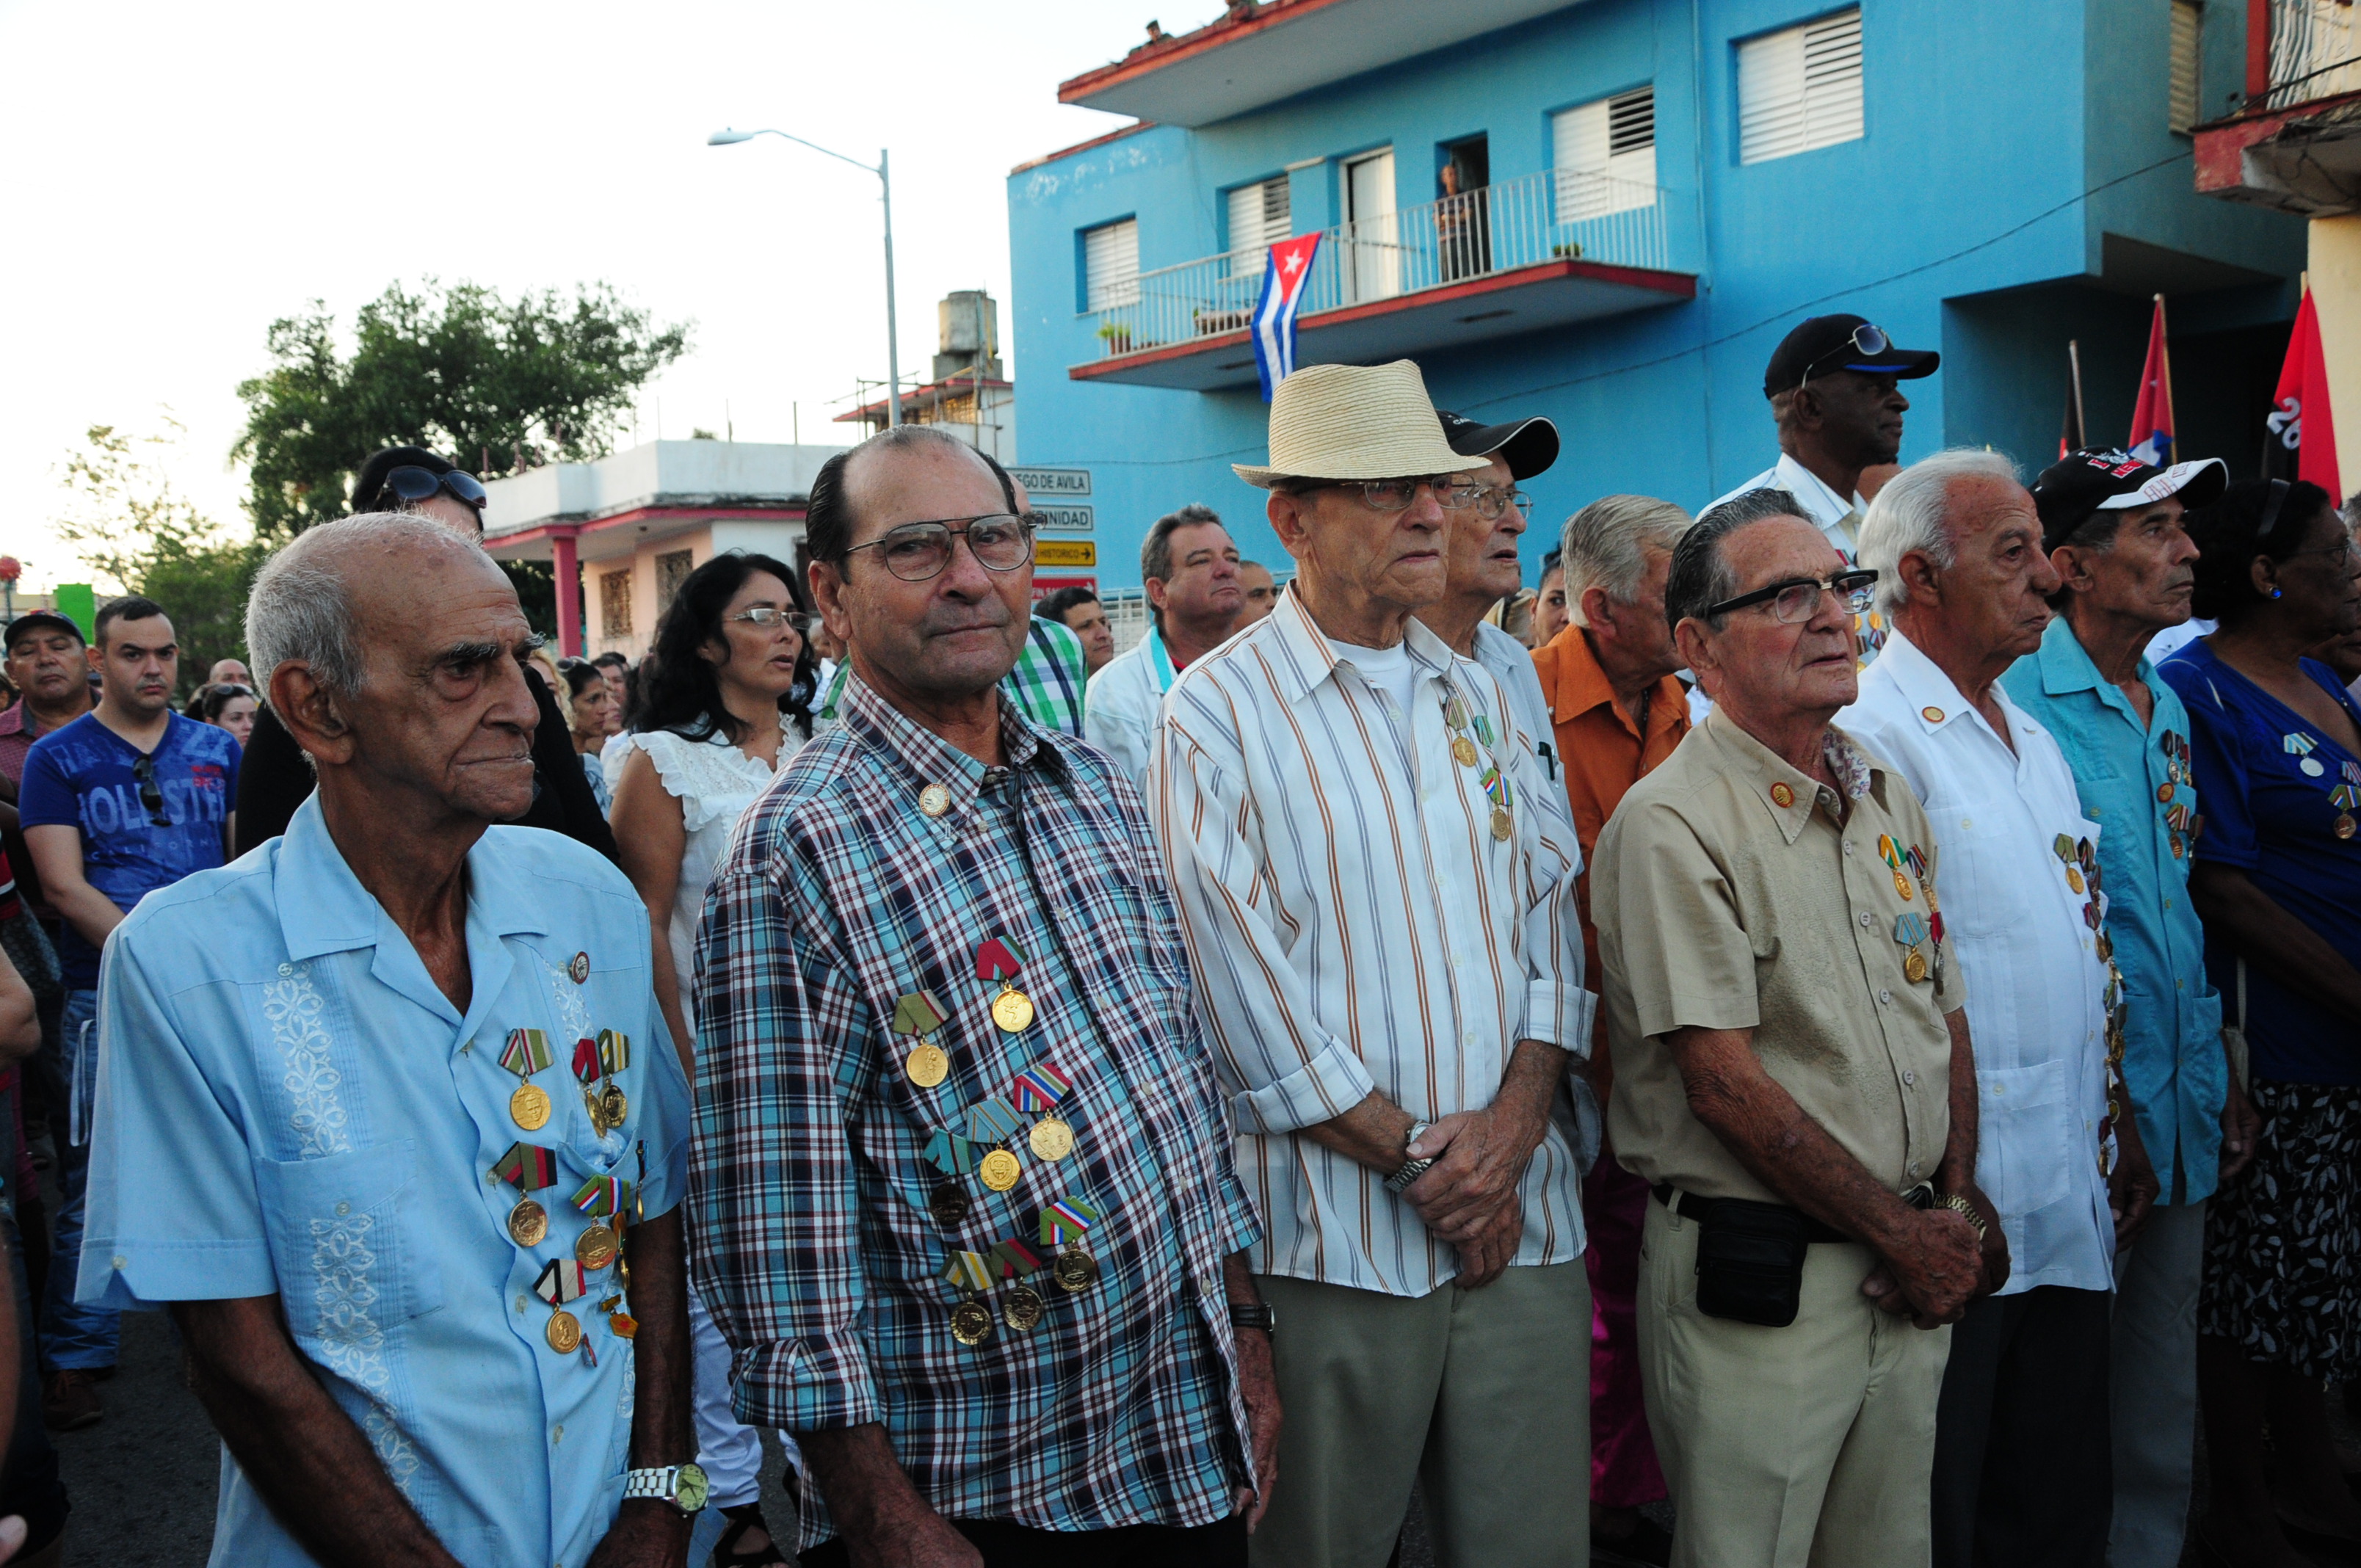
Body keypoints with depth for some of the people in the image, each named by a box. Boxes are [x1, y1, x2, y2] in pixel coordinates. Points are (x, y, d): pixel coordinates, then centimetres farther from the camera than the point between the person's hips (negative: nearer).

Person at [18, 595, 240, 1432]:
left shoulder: (218, 750, 11)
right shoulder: (57, 758, 3)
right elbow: (64, 886, -4)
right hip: (106, 997, -2)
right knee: (93, 1186, 1)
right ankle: (73, 1358, 13)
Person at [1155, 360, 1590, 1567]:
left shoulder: (1481, 696, 13)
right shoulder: (1219, 711, -6)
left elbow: (1552, 907, 8)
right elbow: (1245, 981, -11)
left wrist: (1515, 1118, -7)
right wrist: (1413, 1159, -10)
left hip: (1525, 1214, 5)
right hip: (1336, 1230, -5)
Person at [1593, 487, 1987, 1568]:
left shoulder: (1888, 798, 10)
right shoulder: (1671, 824, -15)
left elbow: (1948, 1019, 14)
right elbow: (1726, 1083, -18)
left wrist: (1955, 1216, 2)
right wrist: (1905, 1234, -10)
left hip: (1911, 1278, 7)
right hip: (1755, 1281, -7)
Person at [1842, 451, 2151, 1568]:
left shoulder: (2034, 741, 15)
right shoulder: (1869, 737, -14)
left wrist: (2119, 1127, 16)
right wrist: (1946, 1190, -20)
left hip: (2074, 1198, 8)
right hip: (1957, 1210, -8)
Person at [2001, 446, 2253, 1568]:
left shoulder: (2172, 710, 12)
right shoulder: (2017, 701, -13)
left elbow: (2188, 908, 17)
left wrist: (2223, 1078, 14)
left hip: (2183, 1103, 7)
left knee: (2163, 1387, 17)